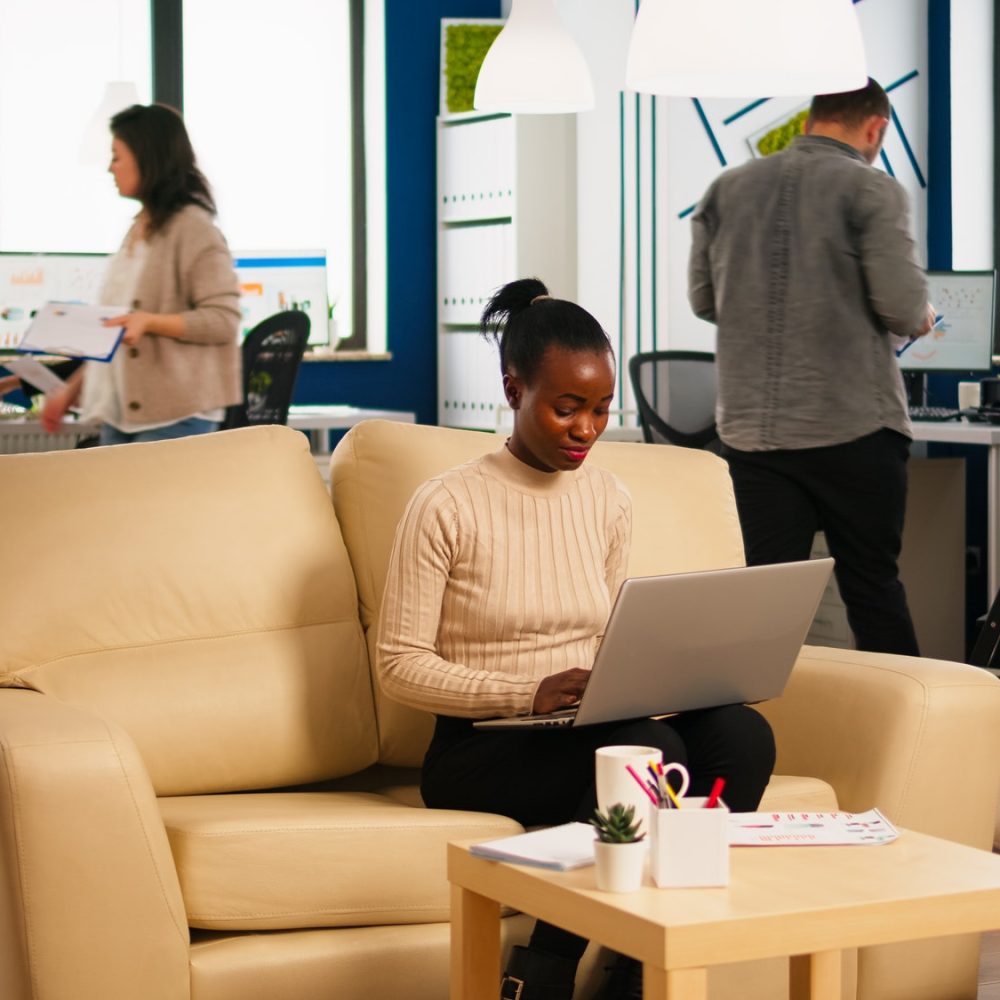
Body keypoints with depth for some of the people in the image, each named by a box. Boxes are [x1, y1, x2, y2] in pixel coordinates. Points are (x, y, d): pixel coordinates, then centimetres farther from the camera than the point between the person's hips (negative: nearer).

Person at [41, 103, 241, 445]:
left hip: (174, 417, -8)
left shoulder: (194, 228, -9)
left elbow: (223, 320, -15)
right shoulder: (139, 230, 17)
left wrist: (150, 321, -24)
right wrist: (72, 390, 22)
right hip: (120, 416, 9)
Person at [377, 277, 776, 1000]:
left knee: (743, 732, -25)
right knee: (648, 748, -35)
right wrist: (528, 692, -19)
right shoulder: (447, 507, -6)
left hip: (590, 736, 6)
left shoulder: (608, 501, 11)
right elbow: (399, 664, -7)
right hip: (479, 750, -5)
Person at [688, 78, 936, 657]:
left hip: (752, 429, 4)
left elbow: (703, 299, 12)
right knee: (874, 587, 6)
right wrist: (922, 320, 10)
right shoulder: (873, 190, -6)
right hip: (853, 427, -4)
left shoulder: (728, 189, 8)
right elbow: (903, 306, -12)